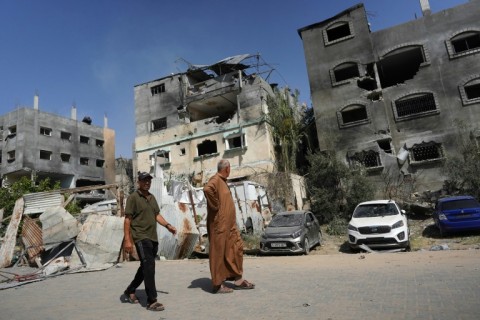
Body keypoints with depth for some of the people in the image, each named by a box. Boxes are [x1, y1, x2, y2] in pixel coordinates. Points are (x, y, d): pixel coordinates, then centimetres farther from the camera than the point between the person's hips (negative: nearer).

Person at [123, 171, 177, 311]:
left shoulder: (152, 197, 15)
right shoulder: (133, 197, -6)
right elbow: (127, 219, -10)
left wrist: (168, 225, 1)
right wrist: (127, 239, -16)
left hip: (153, 238, 8)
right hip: (141, 237, -8)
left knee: (145, 267, 17)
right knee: (149, 266, -13)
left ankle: (130, 291, 37)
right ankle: (152, 301, -8)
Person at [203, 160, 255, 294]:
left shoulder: (222, 181, 17)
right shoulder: (215, 180, -13)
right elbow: (207, 188, -35)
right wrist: (215, 206, -24)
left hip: (229, 224, 10)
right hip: (219, 224, -10)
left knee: (236, 248, 12)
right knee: (218, 252, -1)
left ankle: (238, 280, 22)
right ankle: (217, 285, 9)